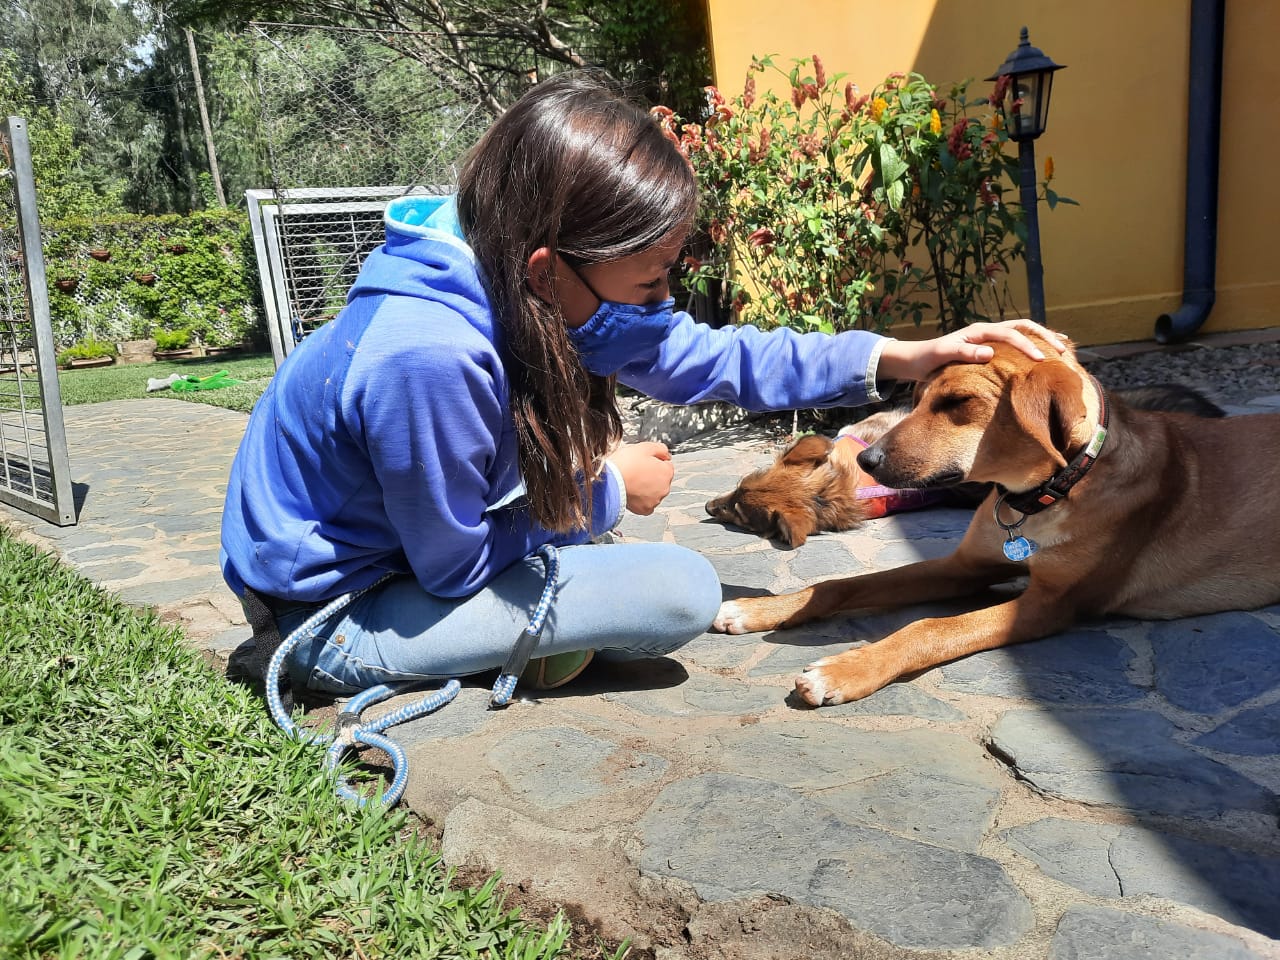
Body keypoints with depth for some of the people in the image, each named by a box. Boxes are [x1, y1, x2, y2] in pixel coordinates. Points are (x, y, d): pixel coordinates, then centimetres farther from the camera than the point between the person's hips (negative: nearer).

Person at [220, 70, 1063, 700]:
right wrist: (605, 491, -12)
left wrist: (899, 356, -5)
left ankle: (547, 626, 7)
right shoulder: (427, 358, -36)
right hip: (332, 623, -8)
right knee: (684, 591, -18)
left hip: (419, 536, 8)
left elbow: (708, 356, -3)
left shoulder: (535, 287, -11)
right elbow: (454, 567, -21)